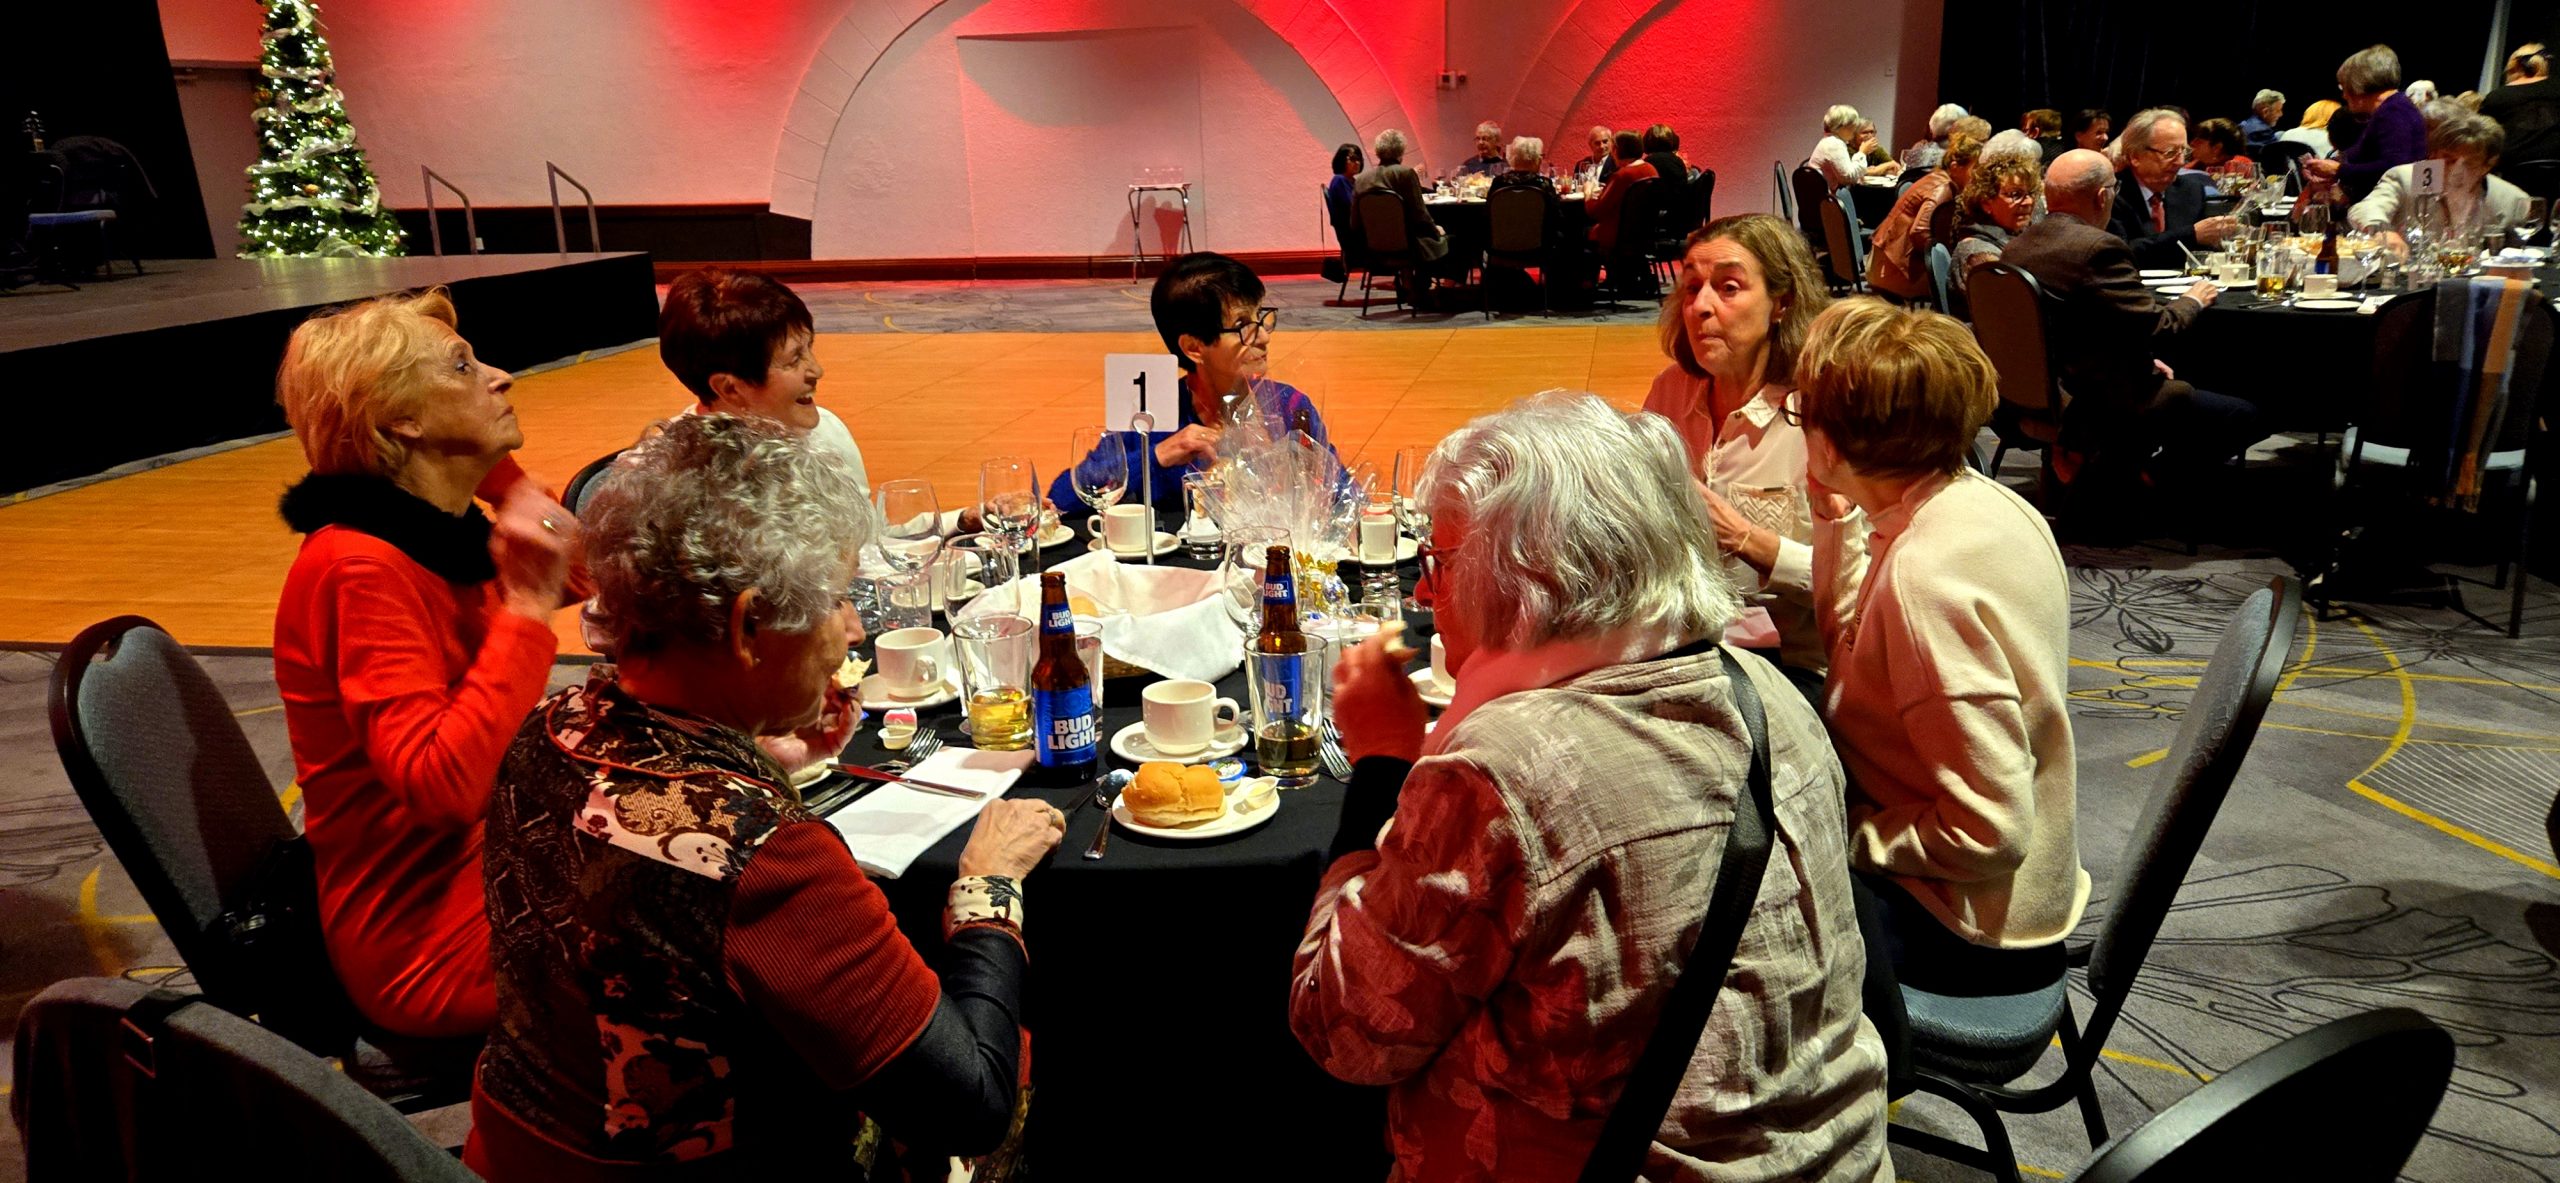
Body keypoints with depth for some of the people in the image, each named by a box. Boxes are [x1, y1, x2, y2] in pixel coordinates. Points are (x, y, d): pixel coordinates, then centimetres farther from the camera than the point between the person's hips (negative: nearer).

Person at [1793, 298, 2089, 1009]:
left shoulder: (1925, 575, -32)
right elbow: (1847, 643, 12)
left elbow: (1989, 832, -30)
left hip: (1960, 931, -9)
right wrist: (1837, 520, 1)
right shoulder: (1983, 500, -3)